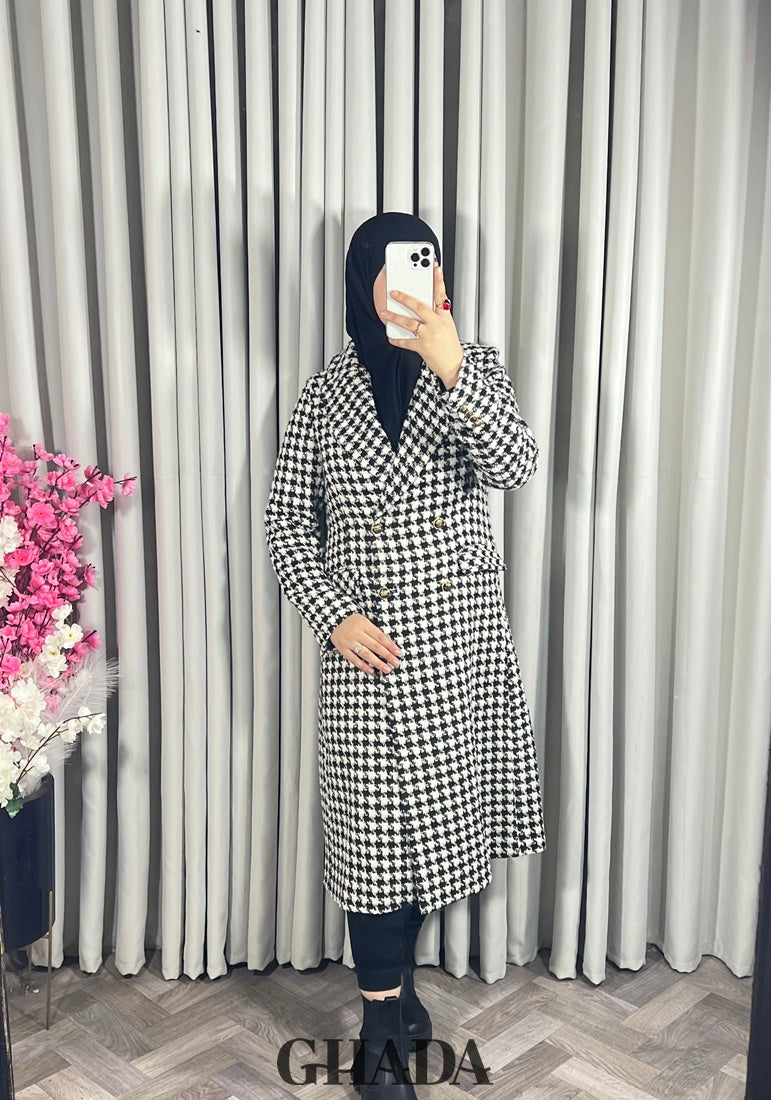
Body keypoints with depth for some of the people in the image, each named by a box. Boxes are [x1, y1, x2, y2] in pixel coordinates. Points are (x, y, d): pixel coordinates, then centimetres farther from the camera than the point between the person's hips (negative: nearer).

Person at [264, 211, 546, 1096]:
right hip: (368, 641, -1)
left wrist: (453, 372, -30)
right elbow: (286, 520, 3)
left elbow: (514, 467, -17)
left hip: (463, 637, 1)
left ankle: (396, 978, 38)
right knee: (377, 823, 3)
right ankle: (381, 1026, 19)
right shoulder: (325, 392, 2)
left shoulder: (475, 369, 1)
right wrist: (334, 616, -10)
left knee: (433, 814, 13)